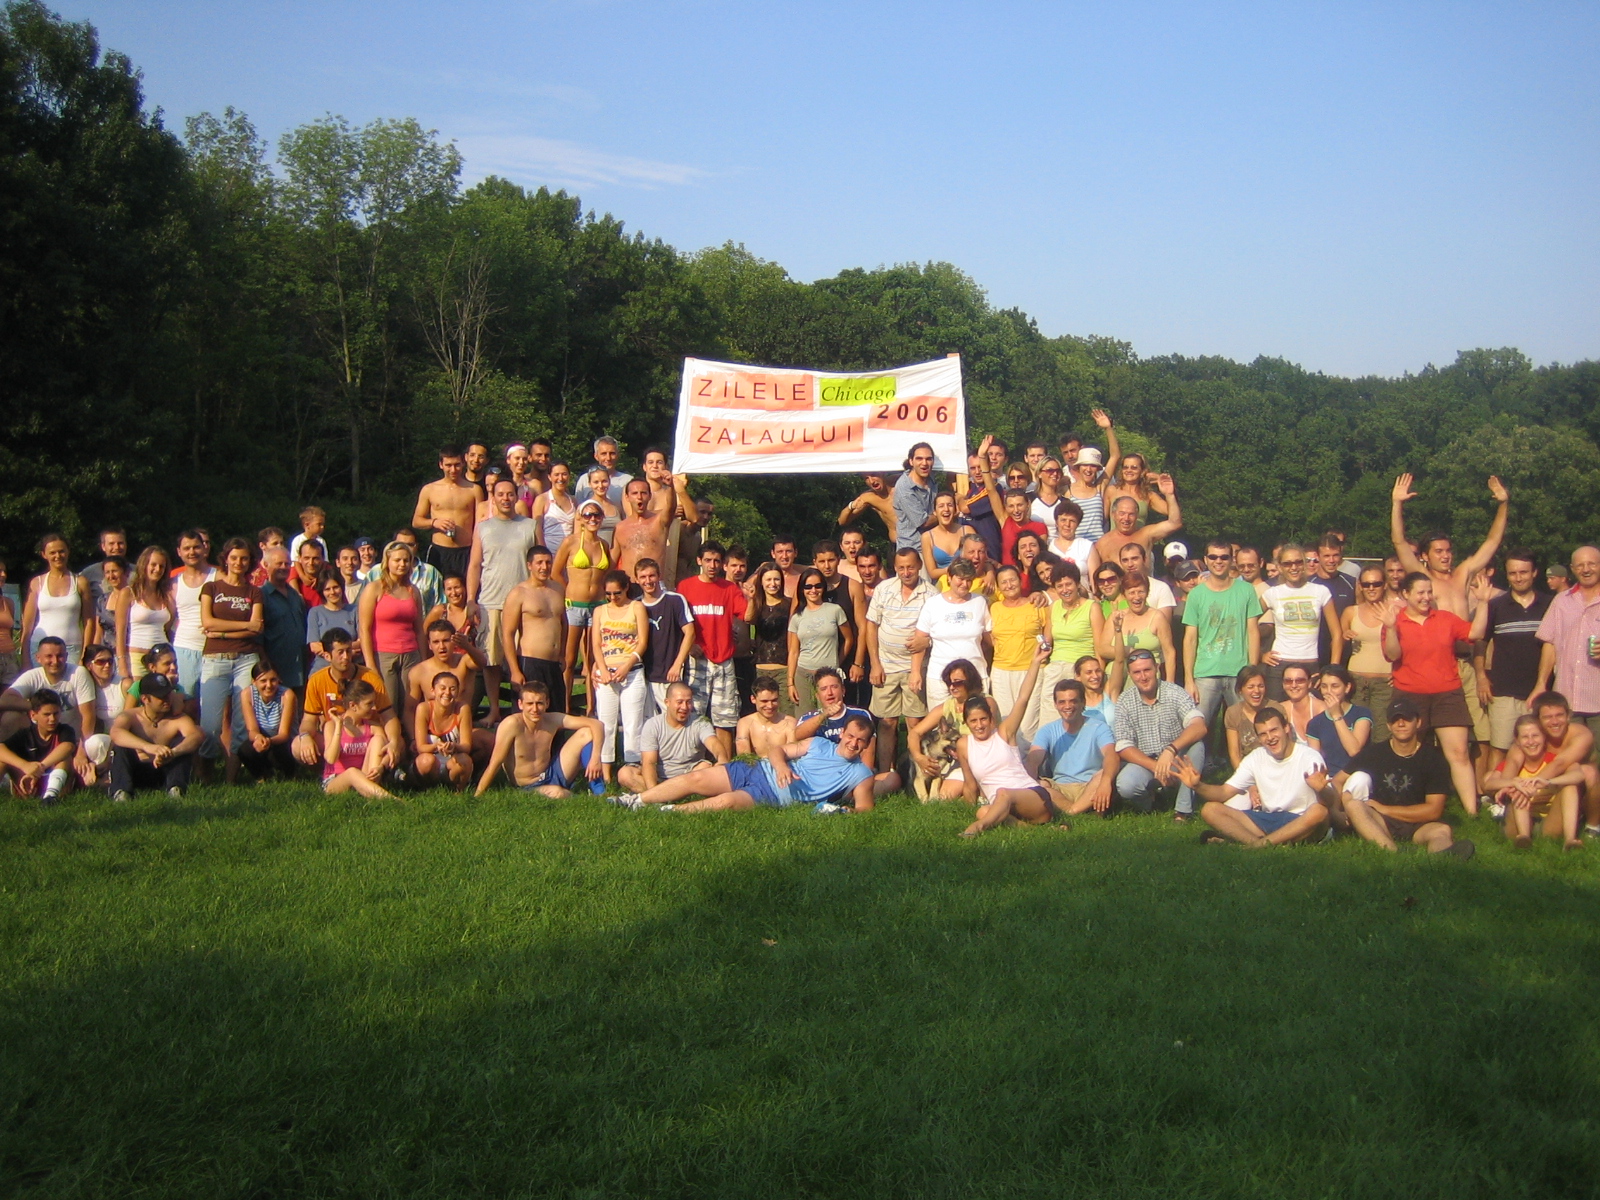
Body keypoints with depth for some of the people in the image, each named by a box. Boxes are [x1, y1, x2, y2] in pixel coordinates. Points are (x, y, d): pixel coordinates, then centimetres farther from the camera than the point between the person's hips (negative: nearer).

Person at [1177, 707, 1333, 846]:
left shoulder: (1309, 757, -8)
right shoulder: (1255, 758, 6)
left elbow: (1331, 803, -20)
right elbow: (1224, 792, 1)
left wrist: (1322, 790, -45)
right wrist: (1197, 785, -20)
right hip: (1266, 821, 5)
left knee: (1319, 812, -39)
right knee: (1210, 809, -11)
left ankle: (1260, 843, -31)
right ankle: (1259, 843, -30)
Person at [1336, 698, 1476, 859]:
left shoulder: (1433, 759, 3)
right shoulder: (1374, 753, 7)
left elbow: (1433, 810, -2)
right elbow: (1338, 782, 7)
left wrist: (1384, 809, -6)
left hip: (1418, 826, 0)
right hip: (1380, 824, 0)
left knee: (1442, 831, -33)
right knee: (1353, 805, -30)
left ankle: (1441, 854, -73)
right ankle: (1392, 852, -58)